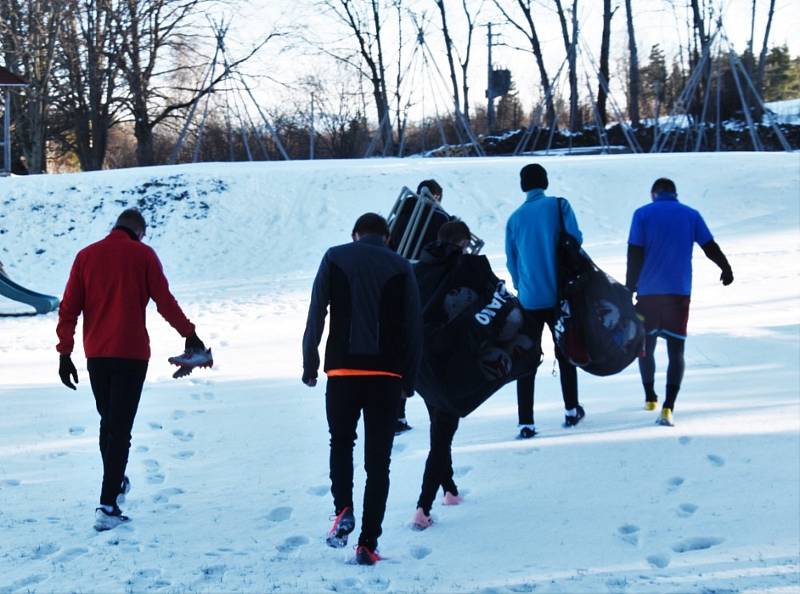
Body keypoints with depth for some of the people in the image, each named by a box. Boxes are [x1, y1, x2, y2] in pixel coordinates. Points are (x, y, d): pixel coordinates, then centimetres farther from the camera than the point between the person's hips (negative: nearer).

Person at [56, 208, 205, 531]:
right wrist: (190, 334, 9)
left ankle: (116, 484, 36)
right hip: (131, 353, -4)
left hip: (96, 354, 4)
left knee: (107, 422, 20)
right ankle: (107, 506, -12)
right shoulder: (143, 255, -1)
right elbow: (165, 302, -2)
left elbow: (68, 308, 3)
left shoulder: (86, 256, 7)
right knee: (120, 428, -5)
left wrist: (65, 353, 5)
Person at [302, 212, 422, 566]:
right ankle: (368, 544, 2)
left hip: (343, 369, 0)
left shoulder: (335, 258, 5)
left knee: (341, 442, 20)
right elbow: (413, 328, 4)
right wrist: (409, 379, 11)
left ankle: (343, 510, -3)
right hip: (387, 373, 0)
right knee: (378, 459, 6)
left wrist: (310, 364, 4)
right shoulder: (401, 268, 6)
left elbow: (316, 315, -1)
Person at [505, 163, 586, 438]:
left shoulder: (515, 218, 2)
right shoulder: (559, 206, -4)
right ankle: (571, 410, 25)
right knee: (565, 353, 17)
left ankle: (526, 423, -4)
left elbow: (511, 261, 8)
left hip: (529, 300, 1)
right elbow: (575, 241, -8)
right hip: (560, 296, -1)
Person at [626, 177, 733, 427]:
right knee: (676, 350, -2)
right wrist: (726, 268, 26)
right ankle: (668, 407, -17)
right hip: (679, 292, 0)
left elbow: (634, 255, -6)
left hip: (648, 292, 0)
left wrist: (629, 290, -2)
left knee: (646, 345, 19)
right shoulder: (691, 215, 5)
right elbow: (710, 247, 8)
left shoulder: (643, 214, 0)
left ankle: (650, 398, 32)